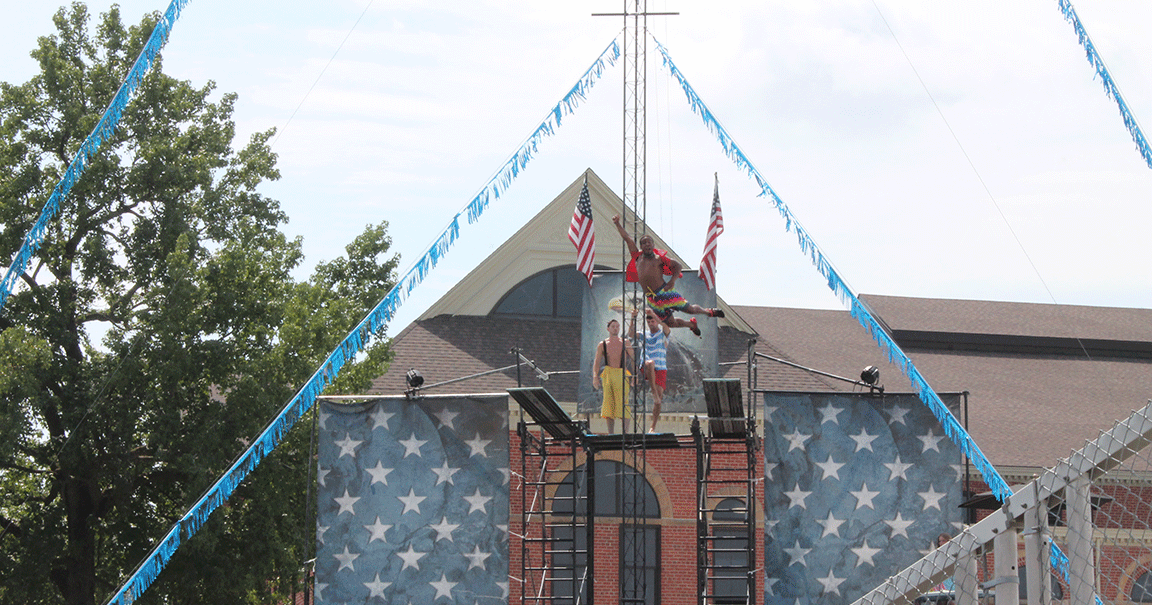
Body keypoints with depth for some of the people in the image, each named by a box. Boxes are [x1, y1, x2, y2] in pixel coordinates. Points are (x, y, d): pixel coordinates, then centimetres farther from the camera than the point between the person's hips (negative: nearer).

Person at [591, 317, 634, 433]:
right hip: (608, 375, 1)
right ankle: (611, 433, 0)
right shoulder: (602, 345, 11)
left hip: (622, 375, -1)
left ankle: (626, 432, -10)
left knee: (623, 402, -11)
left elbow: (633, 359, 10)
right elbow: (597, 362, 6)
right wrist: (595, 377, -10)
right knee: (609, 403, -3)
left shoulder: (625, 343, 12)